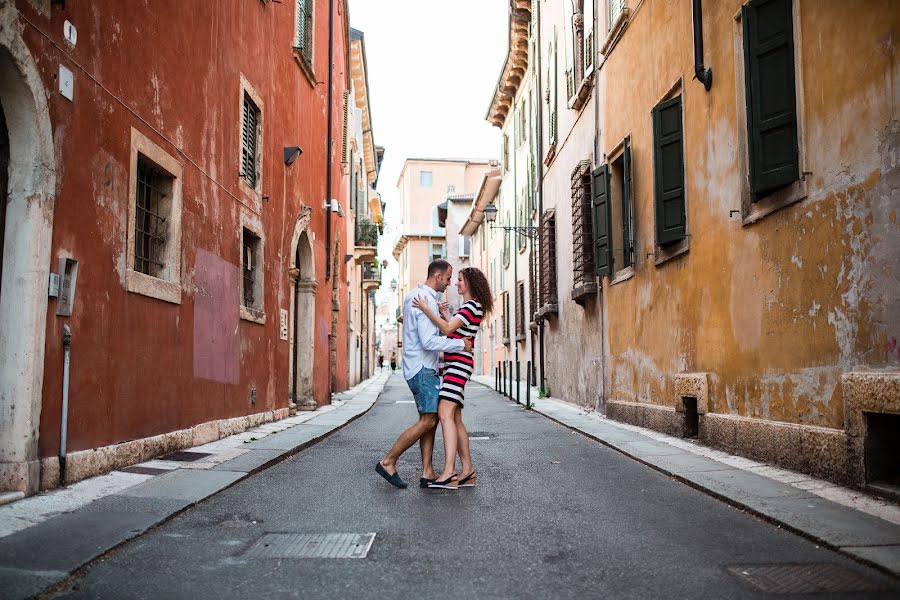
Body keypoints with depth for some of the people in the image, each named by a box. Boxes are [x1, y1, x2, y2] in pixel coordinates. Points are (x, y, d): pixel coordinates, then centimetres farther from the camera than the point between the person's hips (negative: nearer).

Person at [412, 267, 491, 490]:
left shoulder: (472, 306, -9)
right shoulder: (469, 307, 22)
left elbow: (447, 329, -21)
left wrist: (426, 309, -19)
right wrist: (443, 312, 35)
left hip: (459, 363, -10)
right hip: (454, 365, 10)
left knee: (445, 414, -20)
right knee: (455, 418, 7)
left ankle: (449, 473, -26)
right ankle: (467, 471, 9)